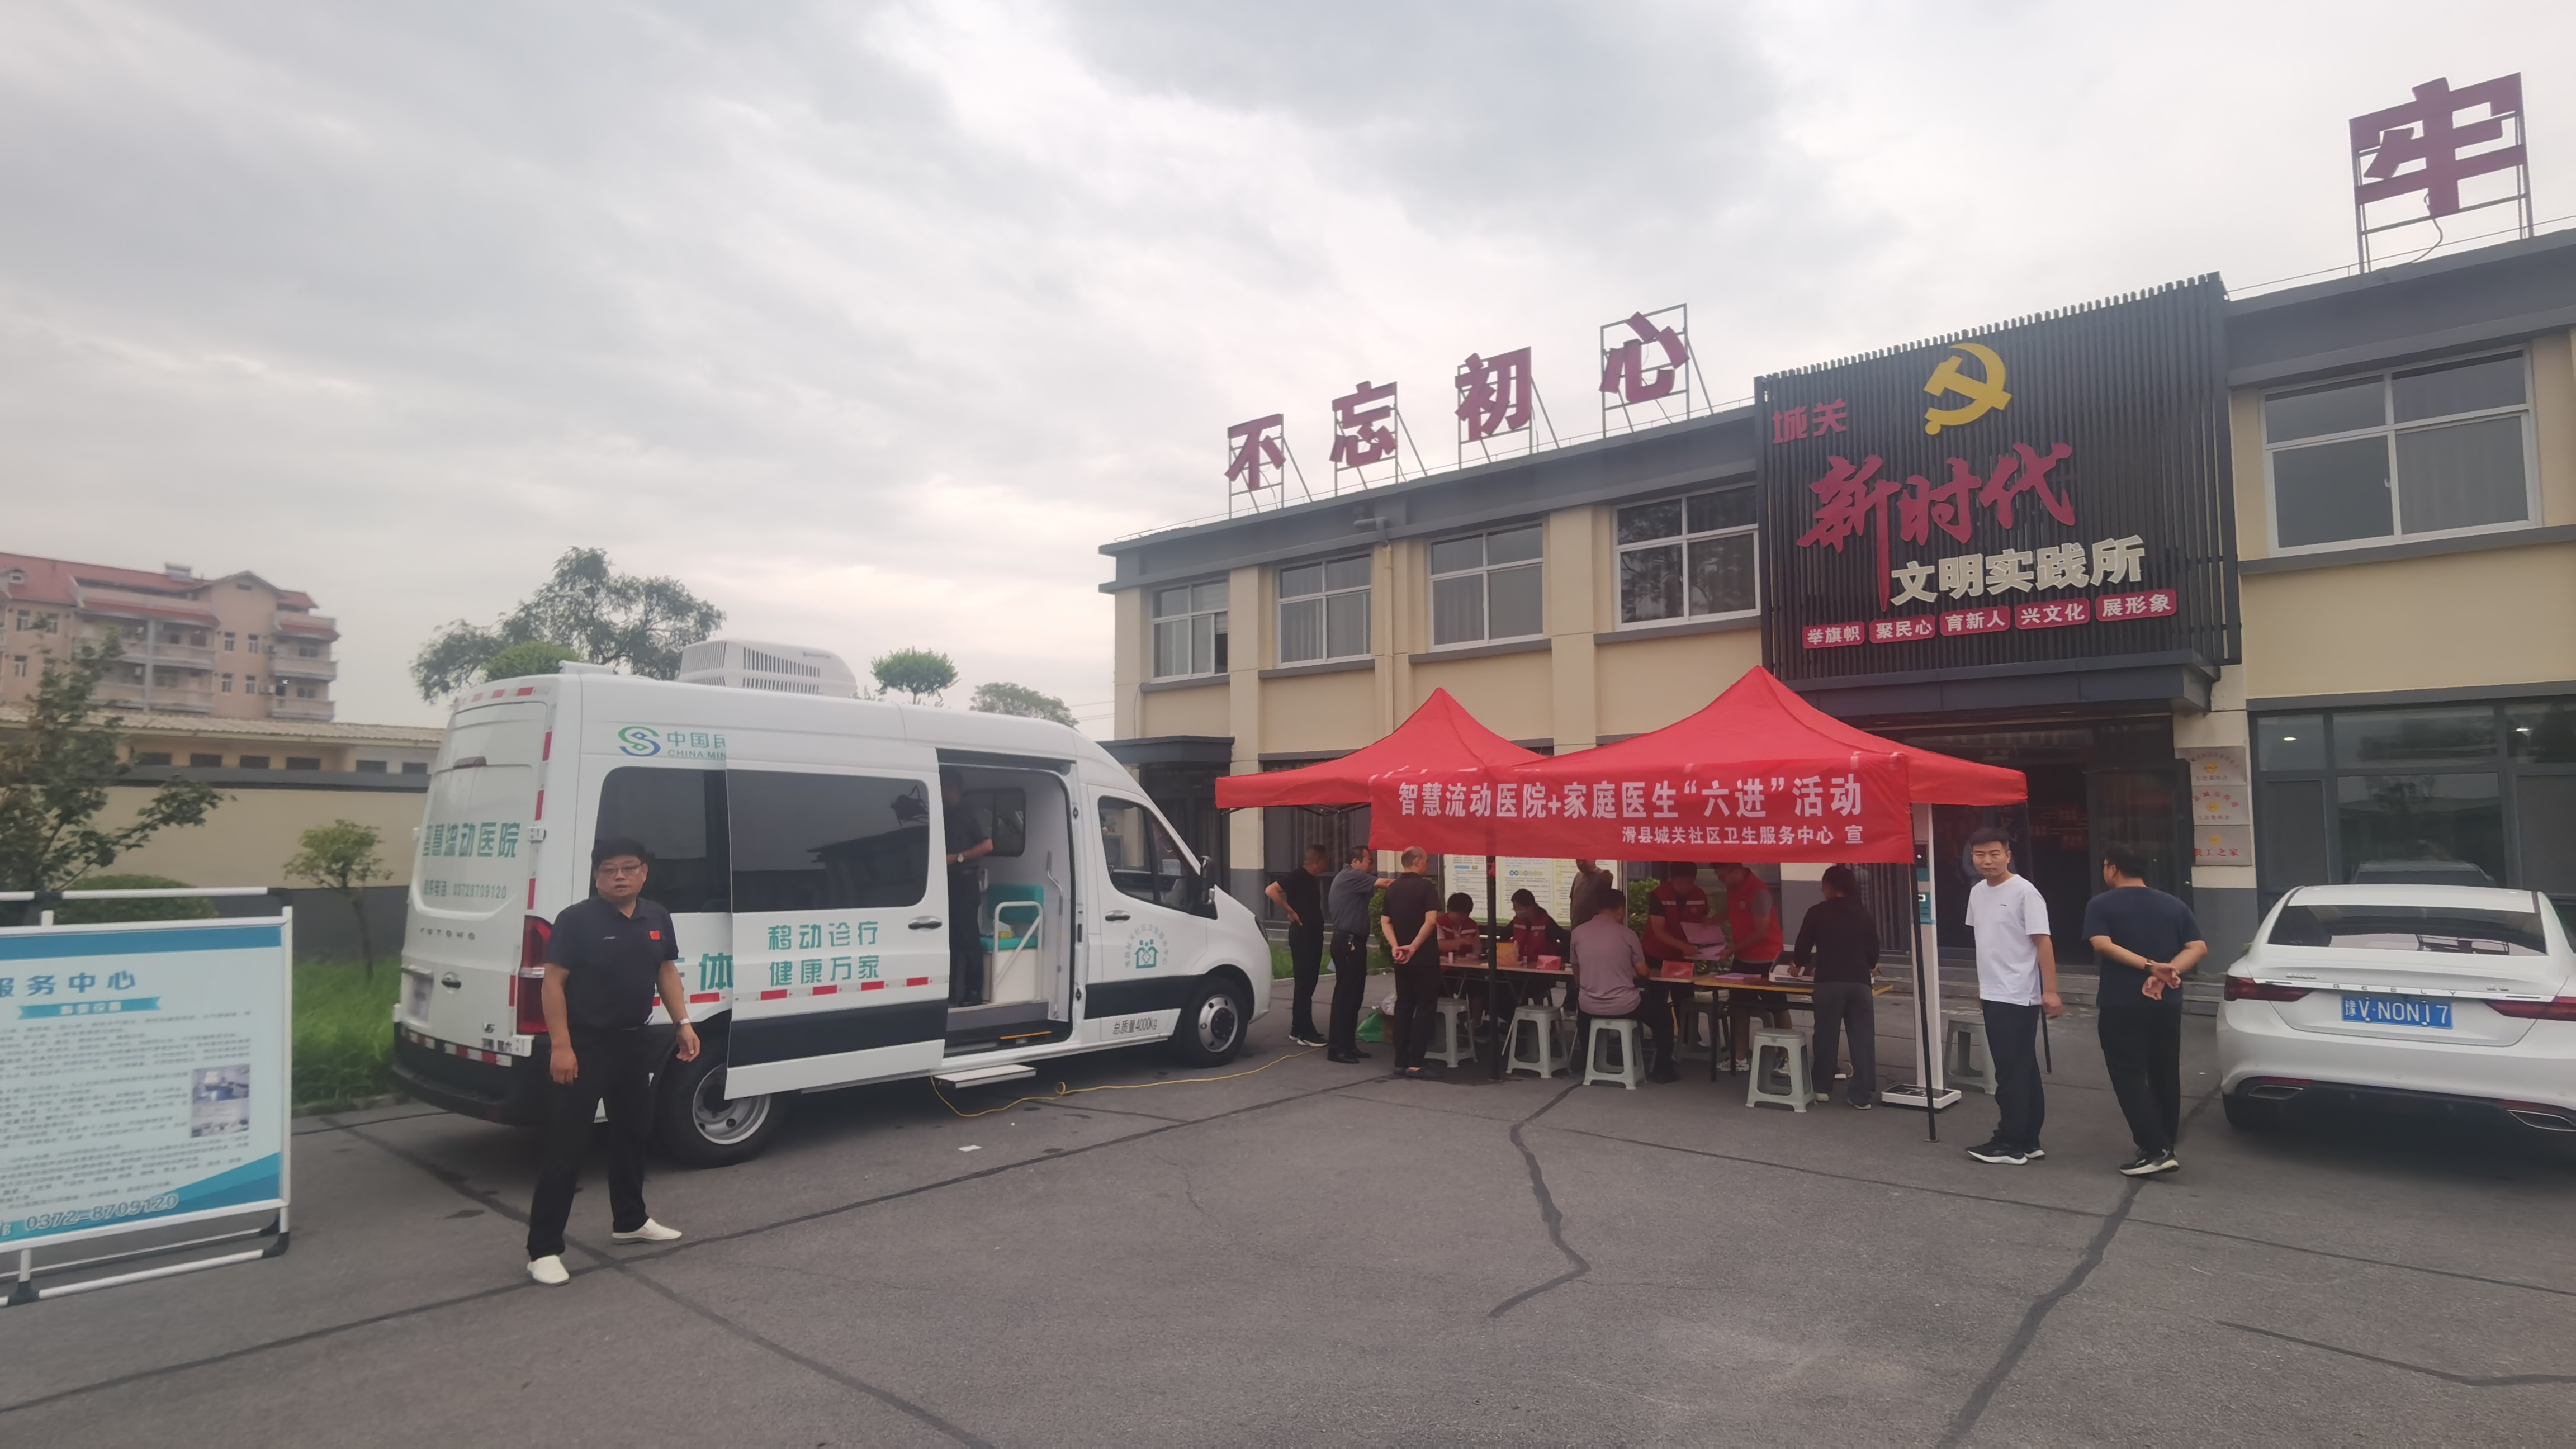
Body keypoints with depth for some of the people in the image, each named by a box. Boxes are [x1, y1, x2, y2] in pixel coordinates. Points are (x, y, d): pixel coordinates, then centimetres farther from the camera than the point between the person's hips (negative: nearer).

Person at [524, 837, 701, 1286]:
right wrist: (560, 1046, -19)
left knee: (633, 1133, 19)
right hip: (584, 1045, -7)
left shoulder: (657, 918, 5)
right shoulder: (576, 919, -13)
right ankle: (544, 1249, 4)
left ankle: (630, 1221, 35)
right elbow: (553, 983, -13)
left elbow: (667, 972, 14)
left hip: (635, 1042, 7)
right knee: (565, 1147, -3)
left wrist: (683, 1023, 5)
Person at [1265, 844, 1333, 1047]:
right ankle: (1305, 1033, -4)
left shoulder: (1312, 879, 14)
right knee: (1304, 983, -7)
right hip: (1302, 935, -9)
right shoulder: (1297, 876, -14)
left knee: (1308, 983, 12)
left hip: (1313, 934, 9)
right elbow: (1271, 891, -26)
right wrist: (1291, 912, -21)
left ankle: (1299, 1029, 19)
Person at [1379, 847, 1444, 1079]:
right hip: (1424, 957, -6)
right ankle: (1414, 1065, -6)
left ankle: (1400, 1062, 11)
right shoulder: (1426, 887, -10)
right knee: (1424, 1009, -2)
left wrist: (1395, 947, -6)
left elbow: (1385, 922, 6)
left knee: (1403, 1007, 11)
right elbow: (1431, 921, -21)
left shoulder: (1392, 889, 10)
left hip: (1401, 958, 6)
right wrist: (1413, 947, -19)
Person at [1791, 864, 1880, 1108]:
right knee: (1862, 1037, 4)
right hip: (1859, 982, 2)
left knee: (1826, 1034, 9)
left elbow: (1803, 947, 7)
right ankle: (1863, 1094, 4)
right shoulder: (1864, 914, 12)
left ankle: (1822, 1088, 17)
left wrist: (1802, 965, 29)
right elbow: (1874, 950, 17)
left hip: (1829, 981, -2)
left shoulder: (1817, 912, 3)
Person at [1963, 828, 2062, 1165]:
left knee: (2012, 1071, -4)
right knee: (2023, 1070, 14)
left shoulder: (2024, 892, -14)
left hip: (2019, 997, -8)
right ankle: (2027, 1141, 20)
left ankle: (2010, 1143, 2)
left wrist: (2050, 991, -20)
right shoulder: (1977, 892, 10)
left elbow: (2043, 942, -17)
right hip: (1994, 995, 8)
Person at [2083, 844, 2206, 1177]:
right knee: (2165, 1076, 16)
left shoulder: (2101, 905, -4)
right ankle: (2164, 1146, 25)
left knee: (2130, 1077, -1)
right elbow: (2198, 948, -2)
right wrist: (2166, 973, -12)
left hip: (2121, 1005, -5)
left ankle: (2156, 1149, -10)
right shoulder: (2175, 906, 9)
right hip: (2167, 1005, 5)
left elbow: (2103, 945, -19)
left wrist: (2149, 966, -20)